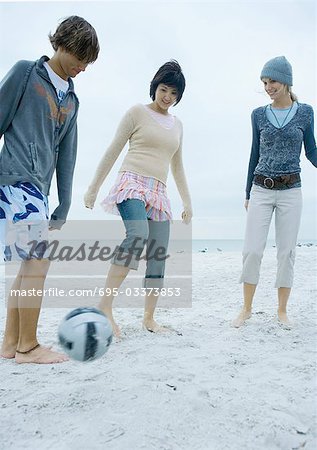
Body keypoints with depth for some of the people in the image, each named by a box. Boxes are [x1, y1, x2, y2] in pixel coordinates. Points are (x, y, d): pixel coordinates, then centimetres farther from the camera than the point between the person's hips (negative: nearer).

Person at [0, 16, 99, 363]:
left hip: (38, 187, 7)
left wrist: (64, 206, 12)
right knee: (38, 260, -11)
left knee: (29, 265, 6)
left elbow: (66, 156, 17)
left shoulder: (71, 99, 19)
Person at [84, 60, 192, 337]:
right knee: (138, 235, -33)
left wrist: (187, 202, 24)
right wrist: (93, 188, -1)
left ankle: (149, 317, 10)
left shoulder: (177, 124, 22)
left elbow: (177, 167, 27)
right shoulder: (137, 112, 7)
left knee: (159, 256, -2)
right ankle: (105, 306, -28)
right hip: (132, 182, -5)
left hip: (159, 192, 6)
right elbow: (112, 152, 4)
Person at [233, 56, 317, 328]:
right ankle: (247, 309, 12)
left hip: (290, 191, 0)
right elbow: (255, 154, 12)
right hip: (261, 190, 1)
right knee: (252, 250, -3)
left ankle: (282, 310, 18)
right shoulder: (259, 115, 7)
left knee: (286, 252, 4)